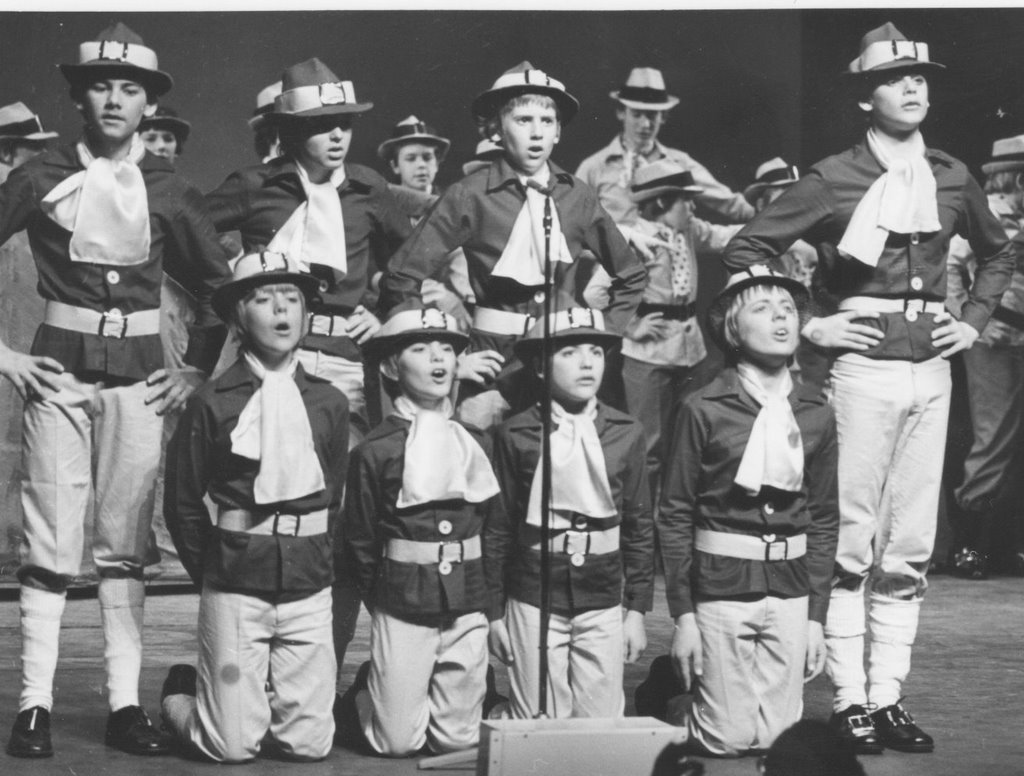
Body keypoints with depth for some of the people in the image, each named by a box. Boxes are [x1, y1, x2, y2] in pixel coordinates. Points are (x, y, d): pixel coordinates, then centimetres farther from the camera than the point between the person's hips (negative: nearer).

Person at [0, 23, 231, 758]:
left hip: (138, 373, 2)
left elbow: (218, 283, 15)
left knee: (126, 543, 3)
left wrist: (199, 367, 8)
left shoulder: (166, 189, 6)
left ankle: (125, 704, 7)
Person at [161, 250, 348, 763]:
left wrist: (313, 560, 11)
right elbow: (183, 504, 5)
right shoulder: (213, 403, -3)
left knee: (310, 744, 0)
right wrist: (213, 573, 8)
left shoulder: (330, 404, 6)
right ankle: (182, 693, 28)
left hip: (309, 587, 3)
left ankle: (267, 694, 31)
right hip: (235, 590, -3)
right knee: (233, 746, -3)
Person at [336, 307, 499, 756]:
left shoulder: (477, 443, 6)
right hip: (403, 610, -3)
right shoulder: (374, 451, -6)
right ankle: (362, 697, 31)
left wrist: (488, 595, 11)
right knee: (398, 742, 0)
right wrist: (382, 602, 6)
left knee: (459, 740, 7)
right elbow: (360, 542, 2)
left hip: (468, 608, 4)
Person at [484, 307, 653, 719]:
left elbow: (639, 527, 6)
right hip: (533, 599, -1)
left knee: (602, 723, 2)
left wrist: (637, 609, 4)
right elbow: (497, 528, 1)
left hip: (603, 601, 2)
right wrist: (493, 613, 1)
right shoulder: (516, 435, -3)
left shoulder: (625, 434, 2)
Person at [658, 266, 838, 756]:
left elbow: (824, 518, 8)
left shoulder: (815, 414, 3)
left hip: (790, 590, 4)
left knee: (777, 737, 4)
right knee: (729, 741, 0)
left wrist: (816, 616, 4)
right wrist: (682, 615, -8)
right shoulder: (704, 410, -8)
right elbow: (674, 514, -5)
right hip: (721, 587, -3)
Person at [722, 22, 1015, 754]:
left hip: (931, 369, 5)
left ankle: (889, 696, 13)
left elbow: (998, 251, 27)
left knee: (911, 544, 6)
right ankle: (849, 699, 4)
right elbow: (744, 248, -6)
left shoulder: (952, 177, 10)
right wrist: (806, 324, -8)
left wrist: (975, 320, 13)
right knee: (851, 540, -3)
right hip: (863, 364, -5)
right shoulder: (834, 178, -5)